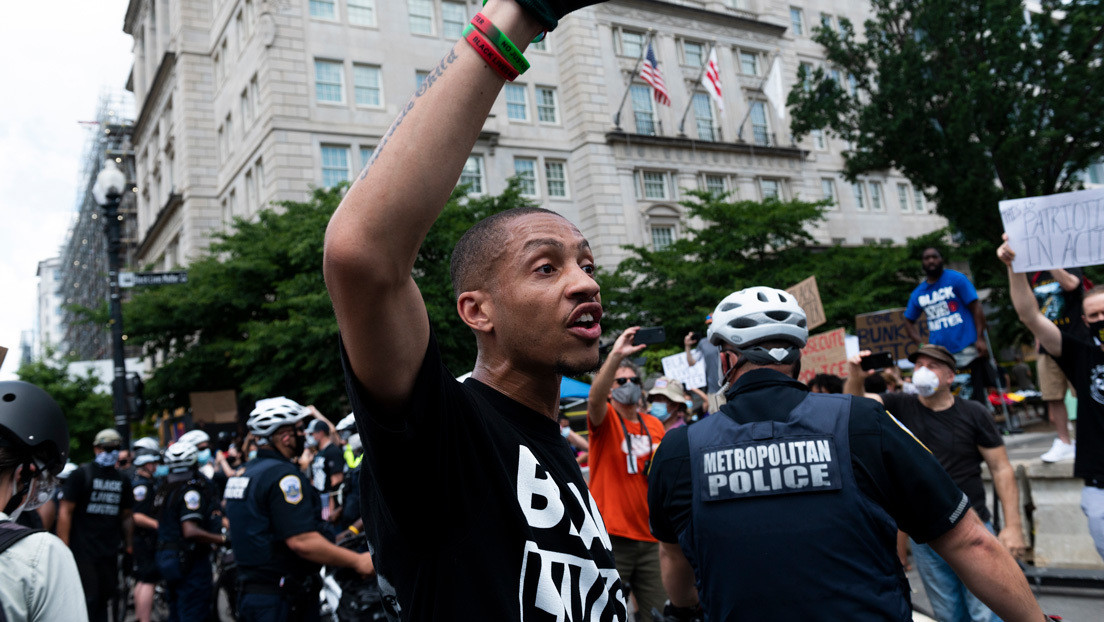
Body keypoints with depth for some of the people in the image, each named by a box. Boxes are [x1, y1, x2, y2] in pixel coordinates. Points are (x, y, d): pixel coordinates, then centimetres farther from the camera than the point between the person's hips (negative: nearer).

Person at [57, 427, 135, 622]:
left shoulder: (122, 481, 12)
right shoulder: (81, 475, -4)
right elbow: (65, 511, -7)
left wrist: (130, 546, 12)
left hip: (109, 553, 5)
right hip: (83, 552, -5)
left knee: (103, 600, 10)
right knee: (88, 600, -7)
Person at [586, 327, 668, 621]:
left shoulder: (655, 425, 12)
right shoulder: (604, 419, -2)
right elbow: (594, 398, -27)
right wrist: (616, 356, -36)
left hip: (647, 535, 5)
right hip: (611, 534, -5)